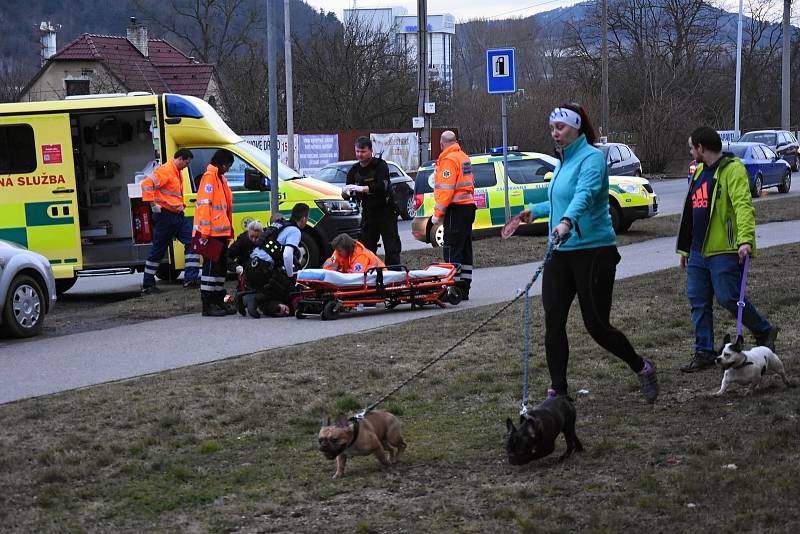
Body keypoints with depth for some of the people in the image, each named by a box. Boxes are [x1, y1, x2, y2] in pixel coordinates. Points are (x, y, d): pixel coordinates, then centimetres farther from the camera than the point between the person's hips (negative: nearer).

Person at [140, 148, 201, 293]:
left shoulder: (178, 172, 16)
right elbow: (147, 183, -26)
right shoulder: (165, 170, -14)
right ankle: (147, 285, 9)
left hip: (178, 216, 9)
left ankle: (190, 279, 1)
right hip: (165, 216, -9)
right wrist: (153, 204, -23)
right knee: (158, 250, -1)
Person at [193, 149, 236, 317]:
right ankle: (208, 305, -8)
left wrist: (229, 229, 22)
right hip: (211, 232, -10)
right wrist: (205, 231, -23)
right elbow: (204, 205, -18)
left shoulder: (220, 178, 20)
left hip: (221, 232, 10)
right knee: (211, 266, -9)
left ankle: (219, 301, 20)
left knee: (221, 265, 13)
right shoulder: (209, 177, -11)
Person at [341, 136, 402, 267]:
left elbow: (382, 187, -25)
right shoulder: (354, 170, 7)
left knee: (392, 247, -5)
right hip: (368, 214, 5)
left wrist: (361, 188, -35)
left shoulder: (380, 165, -9)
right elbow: (346, 196, 6)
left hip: (386, 211, -5)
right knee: (367, 248, 4)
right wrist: (345, 193, -18)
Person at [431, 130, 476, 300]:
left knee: (452, 250, -8)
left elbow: (446, 189, -20)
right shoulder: (463, 157, 17)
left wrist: (438, 213, -17)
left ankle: (455, 289, -11)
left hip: (456, 209, -10)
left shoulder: (448, 160, -13)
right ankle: (464, 289, 16)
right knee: (465, 250, 12)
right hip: (468, 205, 10)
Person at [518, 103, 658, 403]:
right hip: (560, 253, 8)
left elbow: (585, 193, -32)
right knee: (553, 322, 0)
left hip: (593, 251, -8)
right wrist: (536, 211, 38)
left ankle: (642, 369, 22)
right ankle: (557, 391, 8)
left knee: (597, 325, -3)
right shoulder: (563, 162, 15)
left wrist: (566, 221, -49)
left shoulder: (591, 158, -12)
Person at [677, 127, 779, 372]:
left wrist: (746, 238, -35)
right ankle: (704, 353, 12)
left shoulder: (732, 169, -11)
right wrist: (685, 248, 26)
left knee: (729, 297, -7)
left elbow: (743, 205, -23)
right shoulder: (700, 171, 18)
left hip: (724, 251, -9)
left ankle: (764, 332, 15)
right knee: (698, 301, 6)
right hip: (698, 251, 9)